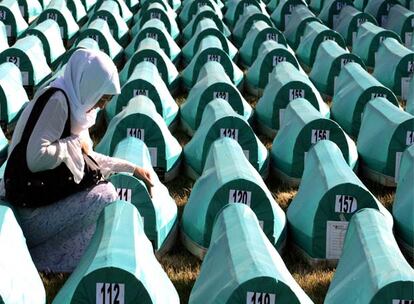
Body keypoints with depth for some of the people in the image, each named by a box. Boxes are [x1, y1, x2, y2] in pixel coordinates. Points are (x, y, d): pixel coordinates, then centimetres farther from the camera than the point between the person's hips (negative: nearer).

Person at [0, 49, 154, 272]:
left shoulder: (74, 102, 9)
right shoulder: (57, 101, -19)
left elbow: (87, 157, 20)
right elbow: (35, 158, -29)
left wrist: (131, 168, 19)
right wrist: (75, 143, -15)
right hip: (30, 212, -10)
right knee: (105, 194, -14)